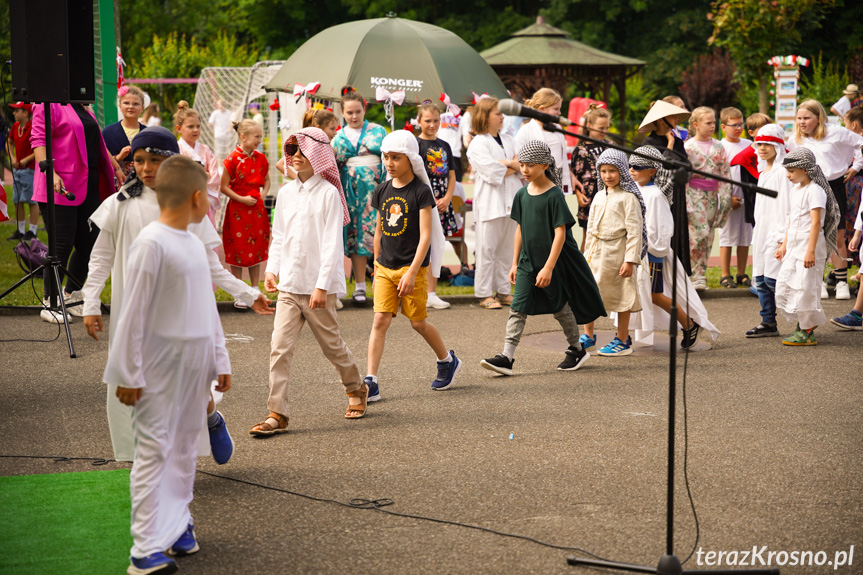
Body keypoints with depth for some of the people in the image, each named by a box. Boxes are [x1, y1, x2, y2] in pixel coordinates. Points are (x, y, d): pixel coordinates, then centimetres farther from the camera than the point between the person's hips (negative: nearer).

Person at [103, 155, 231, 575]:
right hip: (161, 365, -8)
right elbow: (135, 312, -14)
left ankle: (177, 523, 24)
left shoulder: (195, 244, 11)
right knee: (155, 449, -8)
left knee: (184, 445, 13)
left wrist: (220, 359, 20)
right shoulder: (152, 243, -15)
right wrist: (129, 374, -13)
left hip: (194, 365, 8)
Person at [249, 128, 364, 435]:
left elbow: (332, 244, -12)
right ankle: (277, 414, -6)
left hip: (319, 286, -5)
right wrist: (272, 270, 1)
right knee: (280, 347, -6)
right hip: (289, 284, 5)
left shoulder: (328, 193, -9)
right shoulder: (285, 193, 10)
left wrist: (322, 286, -17)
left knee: (331, 344, 10)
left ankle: (356, 389, 35)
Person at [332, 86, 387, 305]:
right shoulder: (339, 137, 12)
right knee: (355, 234, -1)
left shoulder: (378, 131, 8)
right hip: (351, 189, 2)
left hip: (375, 187, -1)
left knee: (377, 232, -9)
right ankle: (360, 286, 4)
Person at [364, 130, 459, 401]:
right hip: (385, 267, 5)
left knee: (418, 322, 5)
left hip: (412, 266, -4)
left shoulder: (420, 191, -10)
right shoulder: (382, 191, 7)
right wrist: (377, 266, 19)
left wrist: (412, 272, -21)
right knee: (380, 320, -6)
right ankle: (371, 382, -9)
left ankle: (448, 361, 31)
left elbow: (425, 236, -15)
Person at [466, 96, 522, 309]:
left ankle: (503, 291, 15)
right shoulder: (478, 144, -5)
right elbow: (492, 173, -15)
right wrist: (514, 166, -1)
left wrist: (507, 163, -8)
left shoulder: (507, 141, 17)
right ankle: (484, 294, 0)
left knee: (507, 248, 8)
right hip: (489, 202, -6)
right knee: (487, 250, -4)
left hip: (510, 201, 6)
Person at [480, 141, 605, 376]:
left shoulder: (554, 195, -15)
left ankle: (577, 349, 30)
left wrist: (548, 268, -22)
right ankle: (506, 357, -10)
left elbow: (560, 234, -17)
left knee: (560, 307, 10)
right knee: (518, 308, -5)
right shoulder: (522, 195, 3)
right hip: (528, 261, 5)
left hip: (554, 262, -5)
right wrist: (515, 263, 12)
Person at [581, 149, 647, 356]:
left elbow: (634, 230, -13)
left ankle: (623, 341, 11)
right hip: (596, 254, 7)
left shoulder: (628, 198, -10)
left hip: (616, 253, -7)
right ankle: (588, 336, 20)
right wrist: (587, 254, 18)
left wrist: (630, 260, -18)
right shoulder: (599, 197, 12)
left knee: (621, 296, 2)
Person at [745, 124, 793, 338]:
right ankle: (768, 323, 12)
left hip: (776, 231, -9)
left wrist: (783, 236, -18)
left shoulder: (782, 172, -11)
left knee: (772, 279, -13)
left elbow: (786, 205, -15)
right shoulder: (764, 172, 17)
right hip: (761, 230, 9)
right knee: (760, 279, 7)